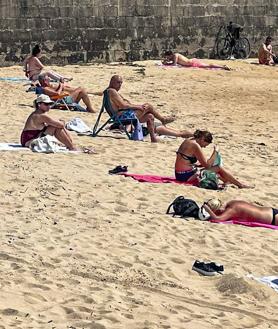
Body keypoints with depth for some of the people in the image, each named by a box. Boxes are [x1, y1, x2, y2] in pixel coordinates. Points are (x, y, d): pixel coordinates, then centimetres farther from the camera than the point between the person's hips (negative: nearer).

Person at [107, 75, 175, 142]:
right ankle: (163, 119, 18)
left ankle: (153, 138, 7)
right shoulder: (112, 91, -12)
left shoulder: (114, 92, 21)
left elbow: (126, 104, 19)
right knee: (148, 106, -2)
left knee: (150, 116, 11)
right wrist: (137, 107, -8)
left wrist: (138, 106, 4)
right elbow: (123, 105, -19)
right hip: (123, 116, -11)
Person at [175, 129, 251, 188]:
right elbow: (207, 165, -15)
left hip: (179, 175, 9)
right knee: (218, 168, 0)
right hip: (187, 176, -9)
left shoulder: (188, 141, 9)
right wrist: (215, 152, -7)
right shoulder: (195, 146, -19)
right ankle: (240, 185, 12)